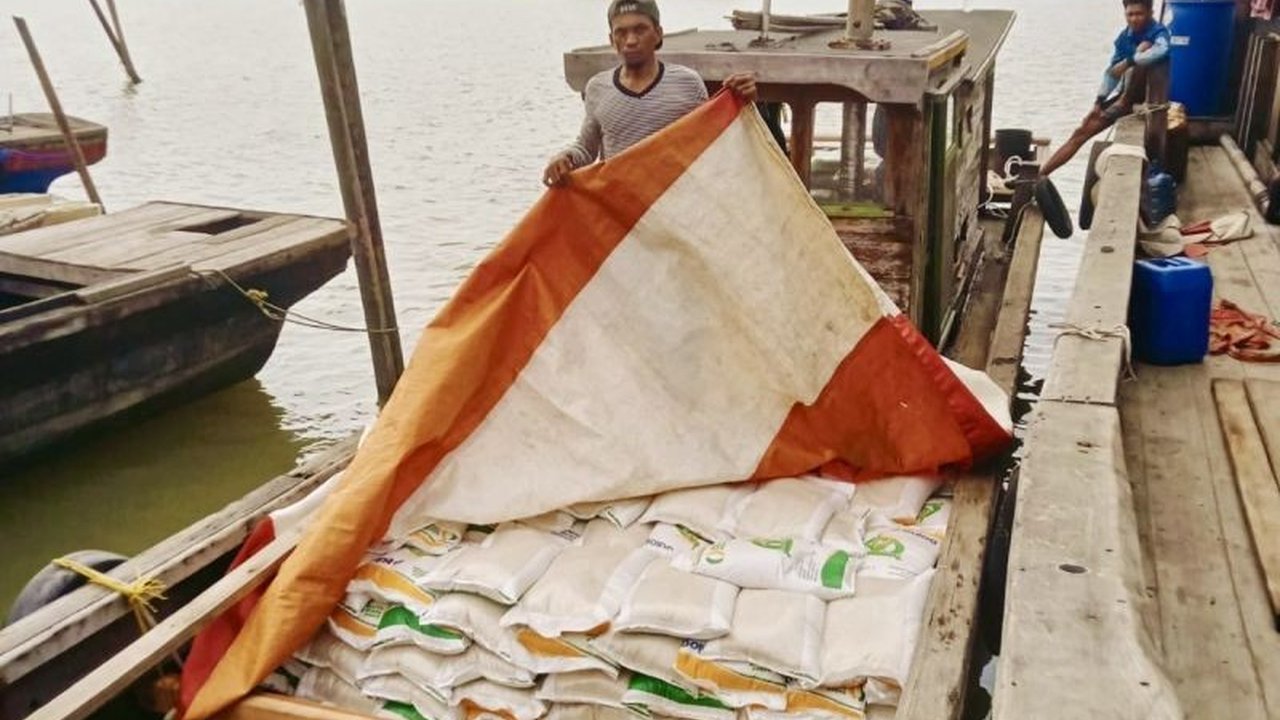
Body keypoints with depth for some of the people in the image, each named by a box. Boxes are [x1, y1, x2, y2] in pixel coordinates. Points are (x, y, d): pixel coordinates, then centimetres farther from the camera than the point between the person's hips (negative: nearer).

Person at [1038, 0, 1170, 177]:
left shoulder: (1158, 33, -12)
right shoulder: (1125, 37, 6)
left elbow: (1162, 51, -37)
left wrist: (1127, 62, -36)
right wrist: (1099, 102, 3)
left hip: (1147, 94, -6)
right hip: (1123, 94, 6)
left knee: (1144, 47, -28)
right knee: (1082, 131, -3)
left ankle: (1124, 104, -19)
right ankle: (1039, 175, -5)